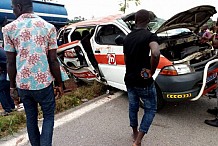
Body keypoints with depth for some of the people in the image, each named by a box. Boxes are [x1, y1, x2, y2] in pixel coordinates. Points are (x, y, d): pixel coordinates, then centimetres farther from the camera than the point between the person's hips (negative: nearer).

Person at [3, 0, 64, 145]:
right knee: (49, 116, 16)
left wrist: (12, 85, 13)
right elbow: (53, 60, -7)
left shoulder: (9, 28, -3)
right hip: (44, 82, -2)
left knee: (31, 117, 20)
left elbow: (11, 62, 0)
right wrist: (60, 84, 3)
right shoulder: (49, 27, -6)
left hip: (23, 84, 2)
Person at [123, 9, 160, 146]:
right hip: (144, 82, -6)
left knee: (133, 107, 22)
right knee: (151, 109, 11)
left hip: (129, 80, 6)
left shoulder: (127, 38, 8)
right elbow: (155, 54, -34)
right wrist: (152, 71, -19)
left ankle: (135, 134, 41)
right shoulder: (150, 35, -14)